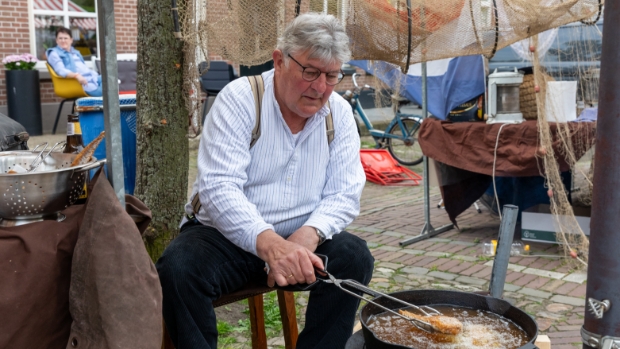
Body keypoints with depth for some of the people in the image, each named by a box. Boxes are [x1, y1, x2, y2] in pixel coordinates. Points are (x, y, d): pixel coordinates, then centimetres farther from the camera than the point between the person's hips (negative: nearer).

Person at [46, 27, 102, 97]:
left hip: (93, 77, 7)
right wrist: (76, 75, -27)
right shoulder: (54, 53, 7)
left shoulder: (75, 52, 31)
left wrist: (96, 75, 11)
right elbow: (61, 71, -9)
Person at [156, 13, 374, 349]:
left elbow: (343, 194, -4)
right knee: (177, 268, -30)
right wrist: (269, 243, -40)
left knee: (354, 256, -21)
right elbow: (218, 187, -23)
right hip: (224, 236, -3)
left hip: (299, 238, 3)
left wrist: (306, 237, -26)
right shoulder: (239, 99, -13)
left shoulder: (340, 113, -1)